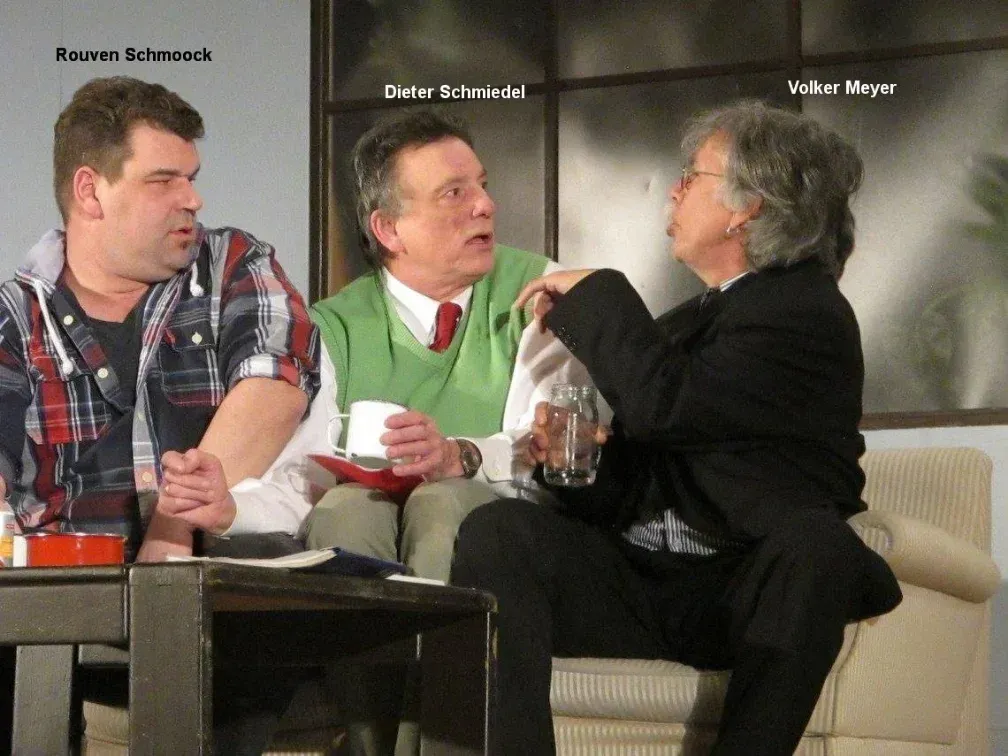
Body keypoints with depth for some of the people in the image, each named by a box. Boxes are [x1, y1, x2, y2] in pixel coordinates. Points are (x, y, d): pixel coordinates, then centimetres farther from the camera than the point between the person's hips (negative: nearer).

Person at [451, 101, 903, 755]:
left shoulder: (810, 313, -2)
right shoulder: (692, 319, 25)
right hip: (637, 576, 6)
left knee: (815, 537, -37)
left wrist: (594, 292, -2)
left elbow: (658, 405, -16)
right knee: (498, 529, -20)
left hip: (739, 594, -6)